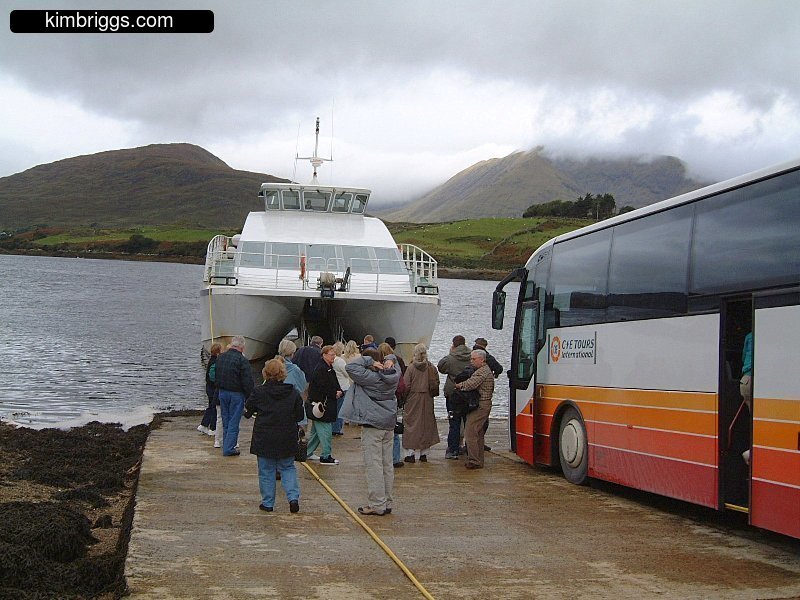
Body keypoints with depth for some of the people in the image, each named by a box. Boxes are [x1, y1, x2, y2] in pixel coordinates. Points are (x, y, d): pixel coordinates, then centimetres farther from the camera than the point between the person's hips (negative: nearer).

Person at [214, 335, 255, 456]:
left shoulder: (220, 357, 5)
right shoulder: (242, 360, -18)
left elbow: (216, 376, 16)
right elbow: (248, 382, -17)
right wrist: (250, 397, -9)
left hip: (222, 392, 7)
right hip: (236, 394, -6)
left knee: (226, 421, 16)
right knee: (234, 422, 1)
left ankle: (226, 446, 22)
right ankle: (229, 448, 2)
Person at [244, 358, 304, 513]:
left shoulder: (258, 392, -9)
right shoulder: (293, 392, -4)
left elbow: (248, 411, 4)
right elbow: (300, 416, 3)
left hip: (264, 439, -1)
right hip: (287, 439, 2)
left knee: (266, 471, 10)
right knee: (288, 468, 14)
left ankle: (268, 503, 12)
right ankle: (293, 497, -3)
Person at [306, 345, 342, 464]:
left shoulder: (330, 369, 16)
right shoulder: (321, 370, -16)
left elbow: (336, 386, 20)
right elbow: (323, 388, -22)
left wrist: (339, 392, 0)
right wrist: (334, 394, -11)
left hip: (329, 405, 10)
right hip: (320, 405, -10)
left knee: (316, 431, 17)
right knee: (325, 431, -7)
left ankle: (307, 453, 26)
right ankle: (325, 457, -2)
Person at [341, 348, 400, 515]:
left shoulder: (369, 377, -16)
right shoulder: (393, 375, 4)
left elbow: (351, 367, -20)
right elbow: (392, 357, 23)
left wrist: (369, 361, -13)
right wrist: (389, 360, 0)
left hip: (372, 426, -7)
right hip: (389, 425, 7)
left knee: (374, 465, -4)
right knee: (387, 465, 12)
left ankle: (377, 505, -3)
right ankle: (387, 503, 18)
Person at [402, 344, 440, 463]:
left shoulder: (411, 368, -10)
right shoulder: (431, 368, -2)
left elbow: (406, 386, -9)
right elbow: (435, 385, 1)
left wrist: (403, 399, 3)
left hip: (413, 399, -3)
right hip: (427, 400, 3)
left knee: (411, 423, 3)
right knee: (426, 425, 10)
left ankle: (410, 453, -1)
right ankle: (424, 453, 13)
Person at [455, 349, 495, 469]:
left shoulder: (482, 371, -15)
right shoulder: (486, 370, 20)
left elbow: (470, 384, -25)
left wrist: (458, 385, -8)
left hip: (480, 406, -11)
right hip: (484, 405, 11)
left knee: (470, 433, -11)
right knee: (478, 434, 14)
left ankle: (474, 461, -11)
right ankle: (479, 461, 18)